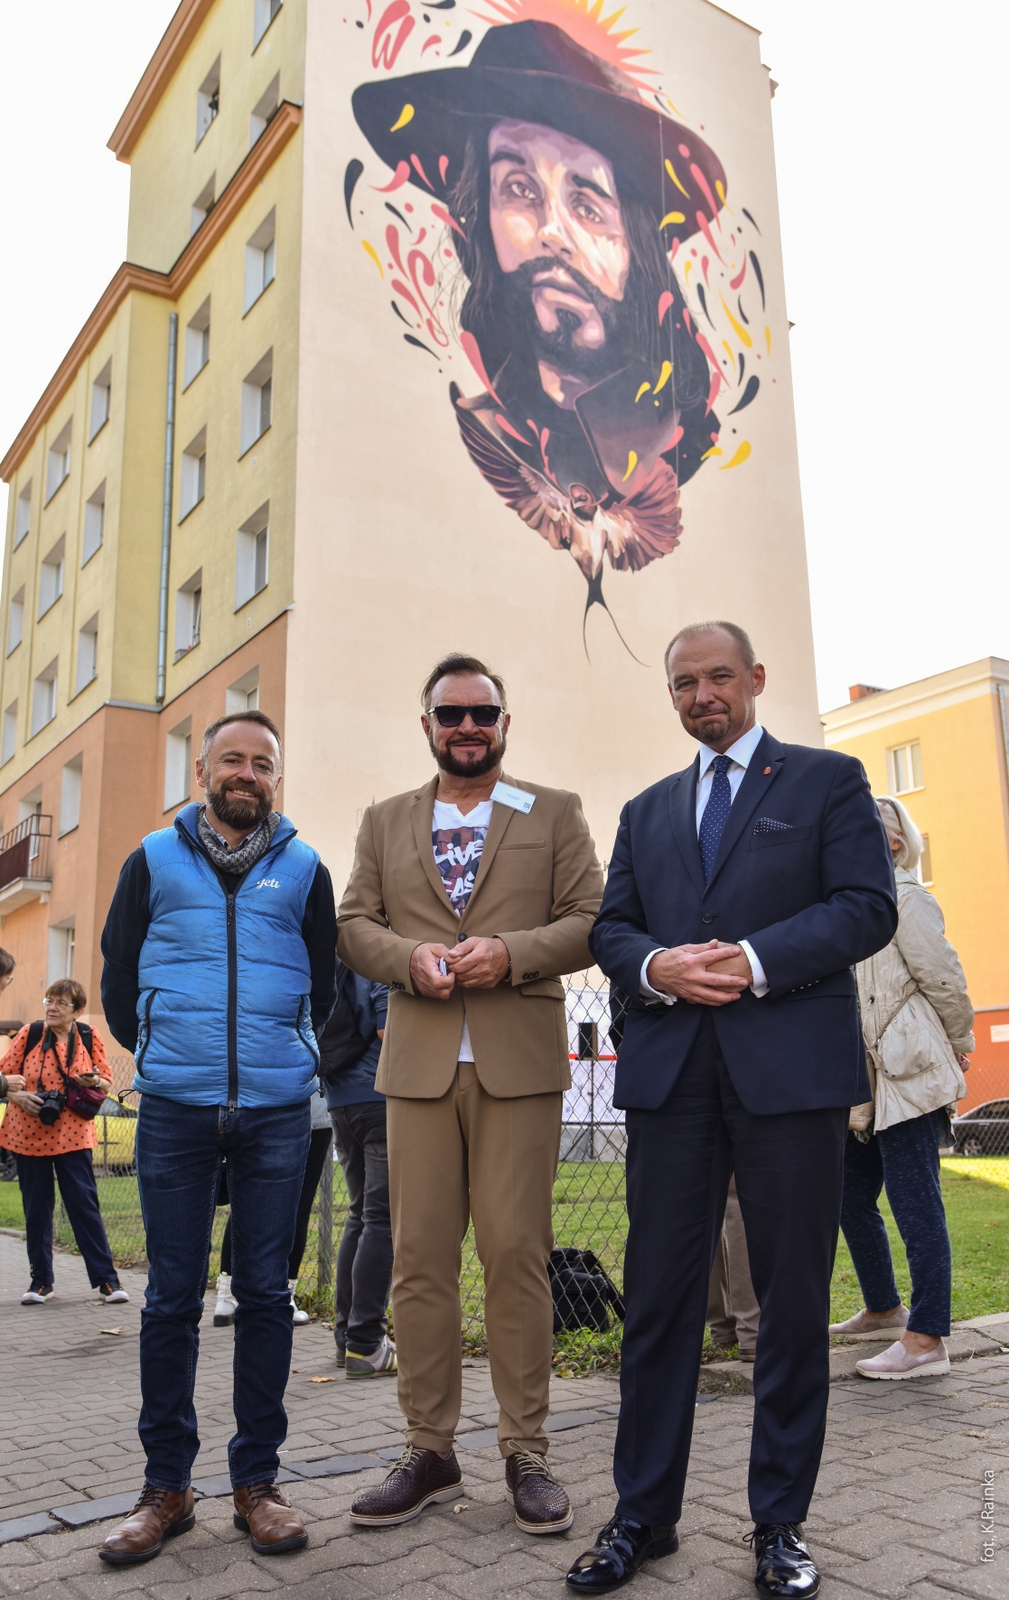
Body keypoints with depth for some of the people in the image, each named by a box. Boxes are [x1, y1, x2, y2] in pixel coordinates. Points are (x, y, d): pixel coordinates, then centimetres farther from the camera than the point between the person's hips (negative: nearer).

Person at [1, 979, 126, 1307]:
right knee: (36, 1206, 6)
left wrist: (93, 1081, -12)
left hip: (72, 1135, 0)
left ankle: (106, 1278, 5)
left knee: (84, 1204, -2)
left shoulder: (89, 1038, 2)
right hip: (28, 1134, 1)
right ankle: (41, 1280, 19)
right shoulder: (30, 1034, -1)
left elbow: (106, 1083, 10)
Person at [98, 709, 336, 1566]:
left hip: (277, 1111, 0)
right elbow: (119, 976, 12)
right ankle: (166, 1485, 18)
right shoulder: (153, 861, 6)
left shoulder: (304, 870, 7)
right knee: (173, 1297, 5)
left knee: (266, 1292, 6)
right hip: (174, 1112, 0)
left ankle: (257, 1478, 18)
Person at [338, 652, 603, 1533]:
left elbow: (592, 918, 3)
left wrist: (511, 953, -13)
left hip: (519, 1062, -2)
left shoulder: (556, 813, 10)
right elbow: (353, 923, 11)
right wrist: (409, 956, -10)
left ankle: (526, 1451, 14)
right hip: (417, 1061, 2)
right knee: (419, 1257, 5)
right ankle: (429, 1451, 17)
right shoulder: (385, 821, 17)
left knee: (517, 1254, 0)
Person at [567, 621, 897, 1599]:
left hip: (792, 1068, -3)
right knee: (657, 1296, 7)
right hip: (670, 1070, 3)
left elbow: (867, 907, -4)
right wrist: (656, 965, -10)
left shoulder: (828, 780, 7)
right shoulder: (646, 812, 19)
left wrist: (755, 961, -16)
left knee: (793, 1300, 6)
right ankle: (643, 1513, 20)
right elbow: (609, 927, 12)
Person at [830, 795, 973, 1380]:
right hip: (864, 1081, 9)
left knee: (915, 1204, -5)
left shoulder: (904, 897, -8)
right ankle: (884, 1308, 32)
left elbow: (944, 977, -9)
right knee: (853, 1197, 14)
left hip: (909, 1074, -9)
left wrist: (958, 1045, 1)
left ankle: (927, 1339, 1)